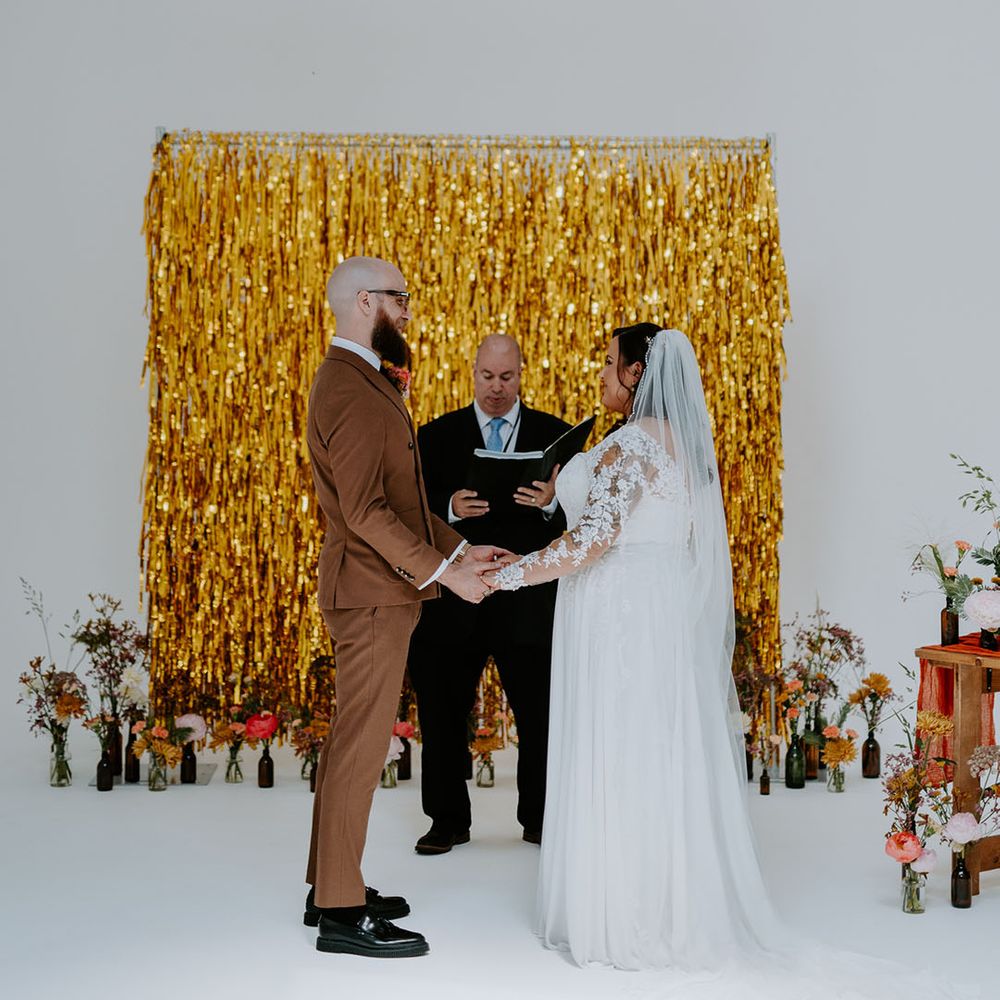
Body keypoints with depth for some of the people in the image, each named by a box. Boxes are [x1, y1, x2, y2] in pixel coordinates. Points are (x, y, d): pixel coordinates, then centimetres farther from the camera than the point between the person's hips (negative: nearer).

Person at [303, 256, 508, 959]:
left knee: (352, 740, 16)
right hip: (373, 591, -11)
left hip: (381, 590, 11)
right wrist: (443, 571, -19)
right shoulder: (350, 390, -18)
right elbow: (365, 510, -24)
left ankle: (330, 887, 27)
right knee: (362, 745, -4)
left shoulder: (364, 381, 16)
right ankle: (342, 912, 5)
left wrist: (459, 547, 12)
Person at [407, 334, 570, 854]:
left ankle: (540, 820, 22)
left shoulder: (554, 433, 7)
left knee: (540, 715, 5)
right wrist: (451, 508, -18)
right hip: (453, 597, 1)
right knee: (443, 713, 7)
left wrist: (552, 501, -20)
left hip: (529, 600, 0)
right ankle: (448, 821, 22)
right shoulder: (436, 435, 8)